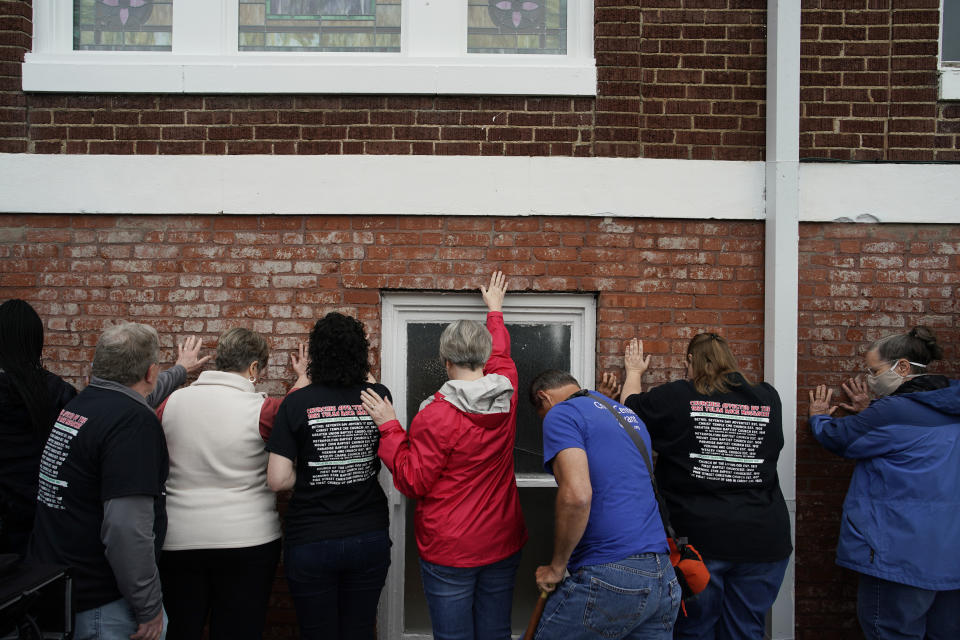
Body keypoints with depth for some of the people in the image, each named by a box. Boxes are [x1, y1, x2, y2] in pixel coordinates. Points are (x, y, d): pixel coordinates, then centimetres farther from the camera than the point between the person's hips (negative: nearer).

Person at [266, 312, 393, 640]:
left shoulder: (297, 403, -12)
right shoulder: (379, 397, -5)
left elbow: (278, 480, -13)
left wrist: (311, 475, 5)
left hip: (311, 543, -2)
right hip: (370, 539, 2)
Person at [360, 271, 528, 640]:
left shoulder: (436, 415, -19)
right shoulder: (506, 395, -3)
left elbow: (412, 482, -12)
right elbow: (500, 355, 20)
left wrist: (389, 429, -7)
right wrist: (495, 310, 36)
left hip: (450, 552, -5)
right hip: (503, 544, 6)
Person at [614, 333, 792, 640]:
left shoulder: (676, 397, -9)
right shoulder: (768, 400, 2)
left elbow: (630, 407, 7)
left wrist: (634, 372, 27)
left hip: (699, 537, -3)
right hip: (763, 539, 3)